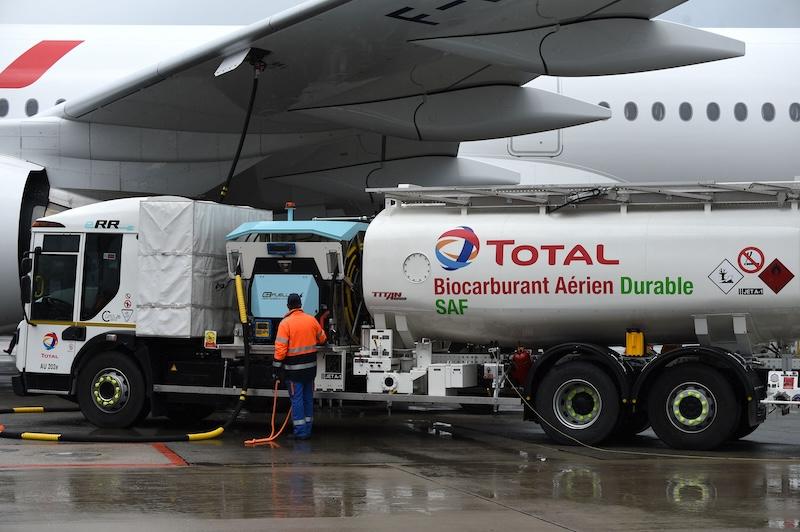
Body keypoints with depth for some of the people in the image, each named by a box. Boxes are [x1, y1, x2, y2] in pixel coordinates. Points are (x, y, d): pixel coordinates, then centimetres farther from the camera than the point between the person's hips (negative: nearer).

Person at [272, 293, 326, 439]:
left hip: (294, 368, -5)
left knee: (297, 399, 0)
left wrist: (277, 367, -11)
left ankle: (300, 431, 0)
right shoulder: (311, 320, 2)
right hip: (310, 367, 5)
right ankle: (308, 430, 19)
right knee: (308, 398, 13)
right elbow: (322, 338, 16)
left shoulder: (285, 323, -12)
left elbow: (280, 348, -16)